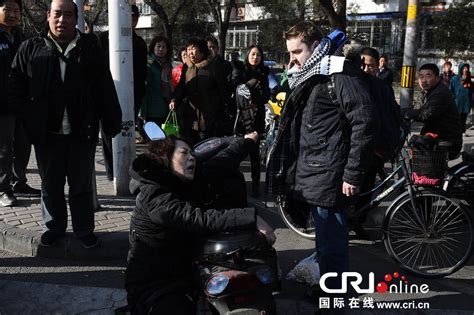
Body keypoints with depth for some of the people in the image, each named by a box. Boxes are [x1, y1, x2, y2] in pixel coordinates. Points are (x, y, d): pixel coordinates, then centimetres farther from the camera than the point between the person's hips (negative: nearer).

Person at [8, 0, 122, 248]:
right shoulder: (31, 48, 3)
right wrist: (31, 121, -3)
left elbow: (106, 90, -1)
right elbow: (15, 89, 4)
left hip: (82, 133, -1)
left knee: (82, 186, 11)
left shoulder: (90, 47, 1)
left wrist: (112, 123, -4)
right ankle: (54, 227, 33)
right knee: (50, 186, 15)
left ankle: (84, 230, 26)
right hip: (46, 134, 1)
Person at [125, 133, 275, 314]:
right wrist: (252, 218, -38)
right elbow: (200, 219, -34)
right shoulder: (154, 196, -23)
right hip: (152, 285, -8)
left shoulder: (189, 180, 0)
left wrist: (246, 142, 29)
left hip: (186, 271, 8)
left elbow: (221, 162, 15)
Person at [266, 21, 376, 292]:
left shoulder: (341, 75, -13)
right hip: (313, 178, 9)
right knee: (325, 242, 21)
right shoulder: (306, 77, 17)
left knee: (331, 245, 0)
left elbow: (364, 125, -19)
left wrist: (353, 176, -19)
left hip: (330, 180, -9)